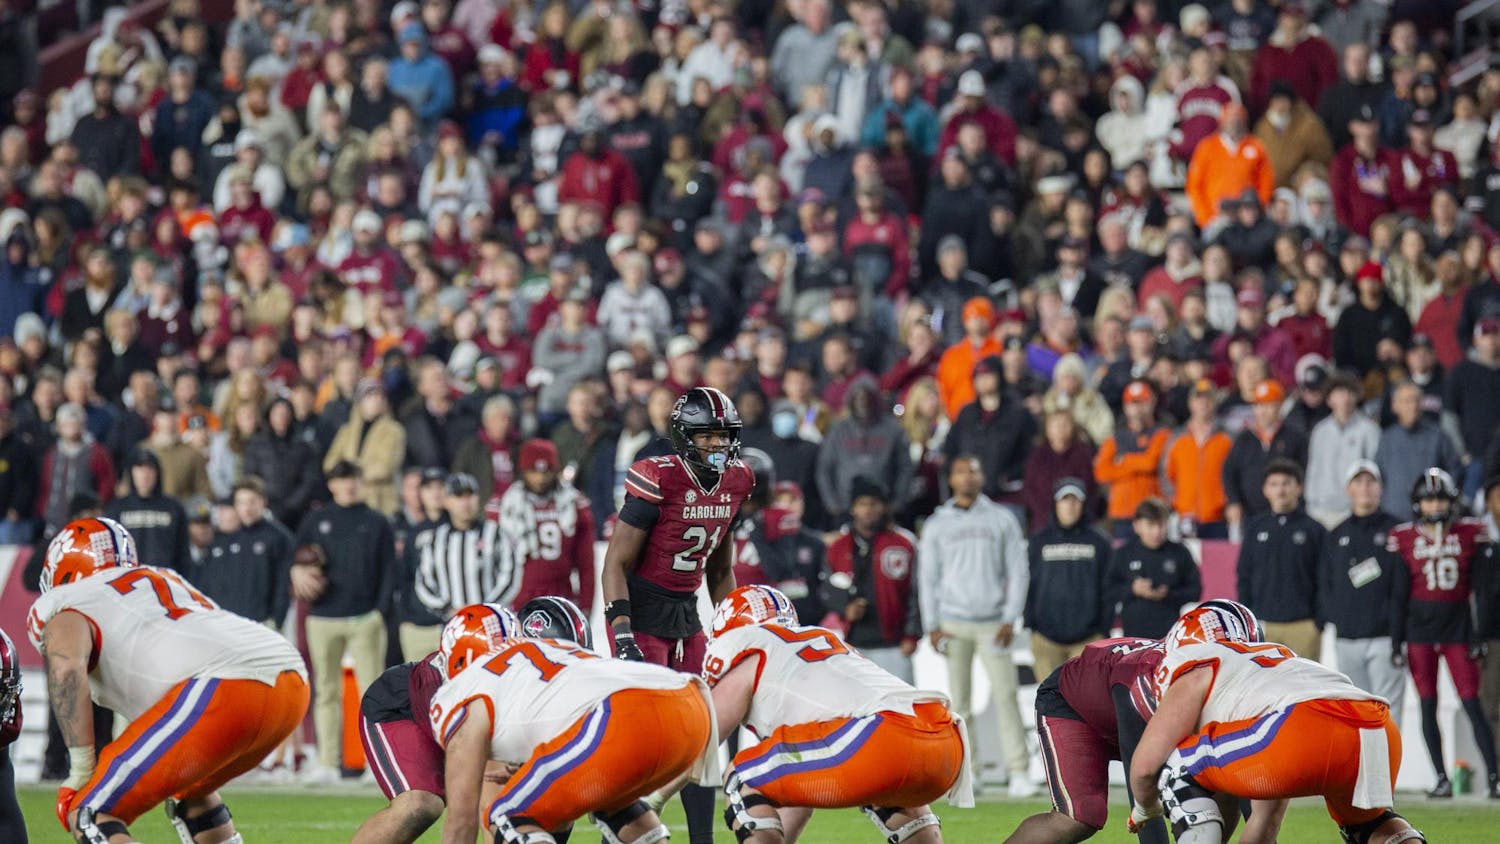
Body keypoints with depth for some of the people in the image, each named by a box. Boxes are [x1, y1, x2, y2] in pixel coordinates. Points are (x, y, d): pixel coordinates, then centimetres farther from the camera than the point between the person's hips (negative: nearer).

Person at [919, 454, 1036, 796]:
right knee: (959, 700, 0)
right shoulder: (937, 524, 9)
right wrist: (932, 626, 1)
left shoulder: (1002, 519, 7)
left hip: (992, 623, -1)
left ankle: (1019, 772, -11)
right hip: (953, 623, 1)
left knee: (1005, 694, -10)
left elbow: (1018, 572, 6)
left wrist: (1010, 620, -3)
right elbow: (928, 578, 10)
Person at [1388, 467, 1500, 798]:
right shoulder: (1402, 538, 0)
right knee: (1428, 706, 1)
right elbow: (1398, 595, 3)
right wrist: (1396, 642, 1)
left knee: (1472, 704, -6)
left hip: (1457, 627, -1)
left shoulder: (1472, 534, 0)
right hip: (1420, 630, 1)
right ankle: (1442, 779, 7)